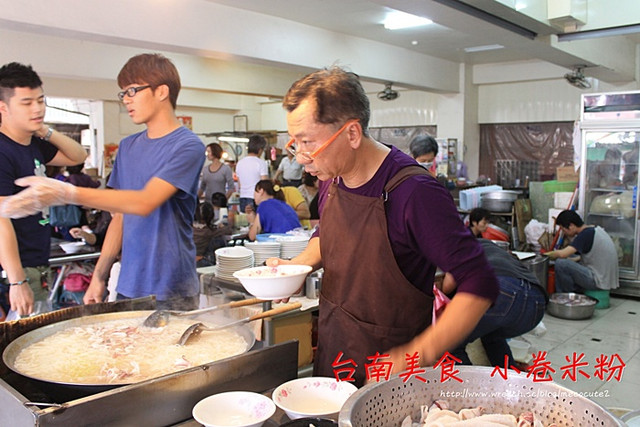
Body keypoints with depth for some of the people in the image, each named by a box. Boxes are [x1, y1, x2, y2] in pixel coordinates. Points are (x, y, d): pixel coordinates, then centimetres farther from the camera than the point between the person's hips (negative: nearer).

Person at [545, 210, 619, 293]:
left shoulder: (586, 234, -19)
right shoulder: (594, 230, 10)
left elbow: (562, 254, -27)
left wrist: (547, 254, -6)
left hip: (598, 280, -10)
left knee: (560, 263, -19)